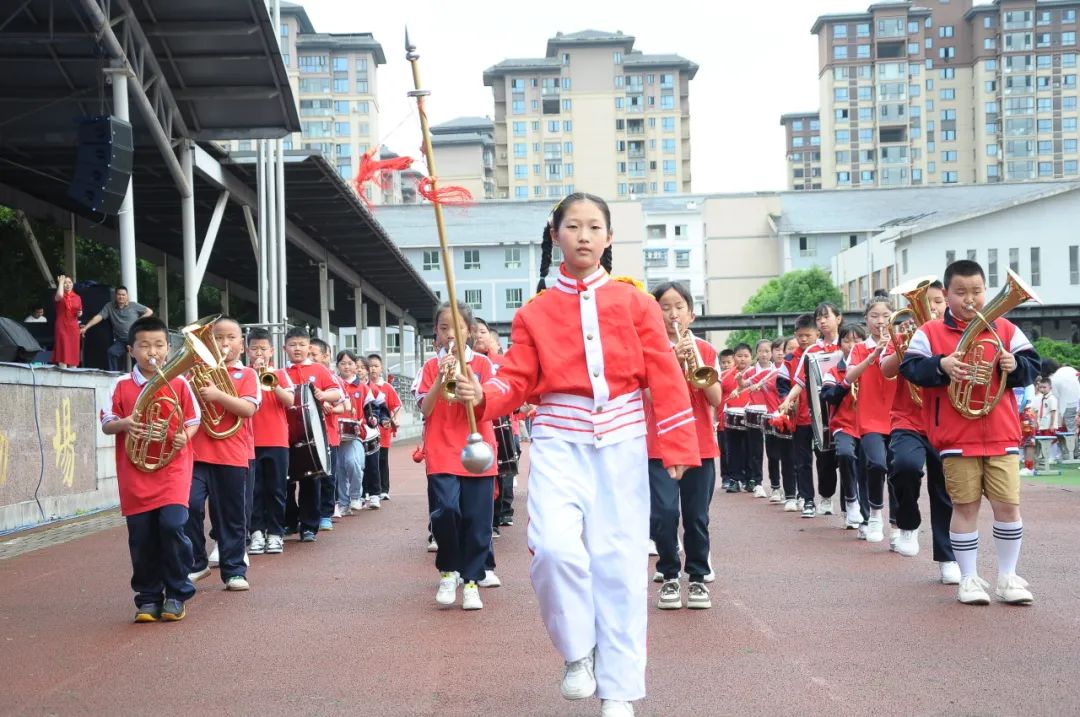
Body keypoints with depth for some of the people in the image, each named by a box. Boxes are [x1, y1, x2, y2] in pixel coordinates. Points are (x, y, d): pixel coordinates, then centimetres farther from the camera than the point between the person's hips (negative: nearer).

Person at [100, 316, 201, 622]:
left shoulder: (179, 384, 2)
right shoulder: (121, 386, 2)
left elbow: (193, 421, 8)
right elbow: (106, 424, 5)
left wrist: (185, 436, -14)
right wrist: (124, 424, -16)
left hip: (173, 468, -1)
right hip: (135, 473, 1)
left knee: (172, 526, -16)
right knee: (141, 537, 3)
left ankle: (177, 594, 1)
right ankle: (148, 597, 18)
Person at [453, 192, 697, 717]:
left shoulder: (635, 303, 3)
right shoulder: (534, 313, 5)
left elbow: (665, 377, 1)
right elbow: (517, 382, 0)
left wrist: (677, 446, -5)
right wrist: (482, 395, -21)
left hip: (620, 443, 0)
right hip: (559, 443, 0)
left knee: (619, 561, 1)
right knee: (555, 547, -21)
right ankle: (577, 652, 6)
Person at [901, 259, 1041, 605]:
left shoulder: (1005, 329, 9)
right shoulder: (930, 332, 2)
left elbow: (1032, 366, 8)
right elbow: (910, 368, -6)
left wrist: (1015, 365, -13)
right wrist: (941, 365, -22)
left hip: (1001, 435, 2)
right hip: (956, 438, -2)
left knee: (1008, 504, 0)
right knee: (965, 506, 3)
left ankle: (1008, 575, 14)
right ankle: (969, 577, 13)